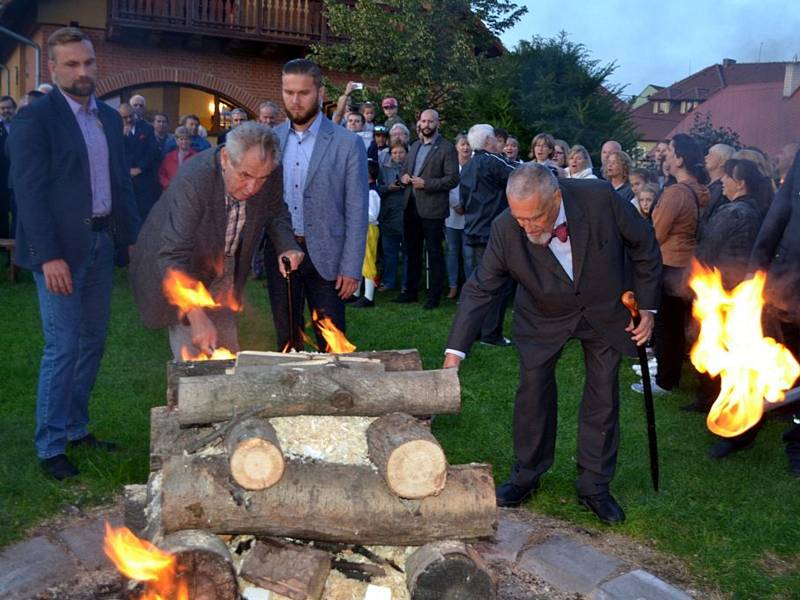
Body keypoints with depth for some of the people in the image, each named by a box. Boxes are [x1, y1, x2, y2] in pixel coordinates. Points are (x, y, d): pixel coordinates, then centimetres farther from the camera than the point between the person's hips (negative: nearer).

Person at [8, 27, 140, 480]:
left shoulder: (110, 117, 12)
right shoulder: (35, 118, -8)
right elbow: (30, 191, -13)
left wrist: (134, 235, 7)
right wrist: (49, 256, -19)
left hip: (102, 242, 7)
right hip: (61, 247, -6)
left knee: (93, 341, 12)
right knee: (63, 347, -4)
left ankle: (77, 429, 27)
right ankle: (51, 446, 10)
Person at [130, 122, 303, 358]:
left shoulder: (270, 175, -18)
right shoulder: (193, 180, -35)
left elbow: (276, 213, 5)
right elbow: (173, 256, -37)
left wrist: (286, 247, -16)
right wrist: (197, 318, -46)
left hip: (223, 271, 5)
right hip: (180, 273, -5)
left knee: (228, 354, 12)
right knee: (192, 357, -8)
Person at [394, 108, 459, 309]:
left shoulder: (447, 148, -6)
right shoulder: (414, 146, 15)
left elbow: (453, 179, -13)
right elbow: (405, 170, 24)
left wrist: (426, 183, -19)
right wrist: (404, 177, 0)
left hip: (432, 209, -7)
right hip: (411, 207, 7)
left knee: (434, 253, 1)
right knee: (412, 251, 14)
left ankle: (434, 295, 9)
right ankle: (411, 291, 25)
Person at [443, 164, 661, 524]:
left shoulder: (601, 200, -31)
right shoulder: (505, 230, -29)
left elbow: (644, 248, -13)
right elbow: (480, 289, -21)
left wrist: (647, 307, -10)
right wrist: (454, 353, -27)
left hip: (604, 310, 0)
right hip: (543, 318, 0)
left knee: (603, 395, 4)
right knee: (532, 388, 0)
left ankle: (594, 486, 19)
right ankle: (526, 476, 20)